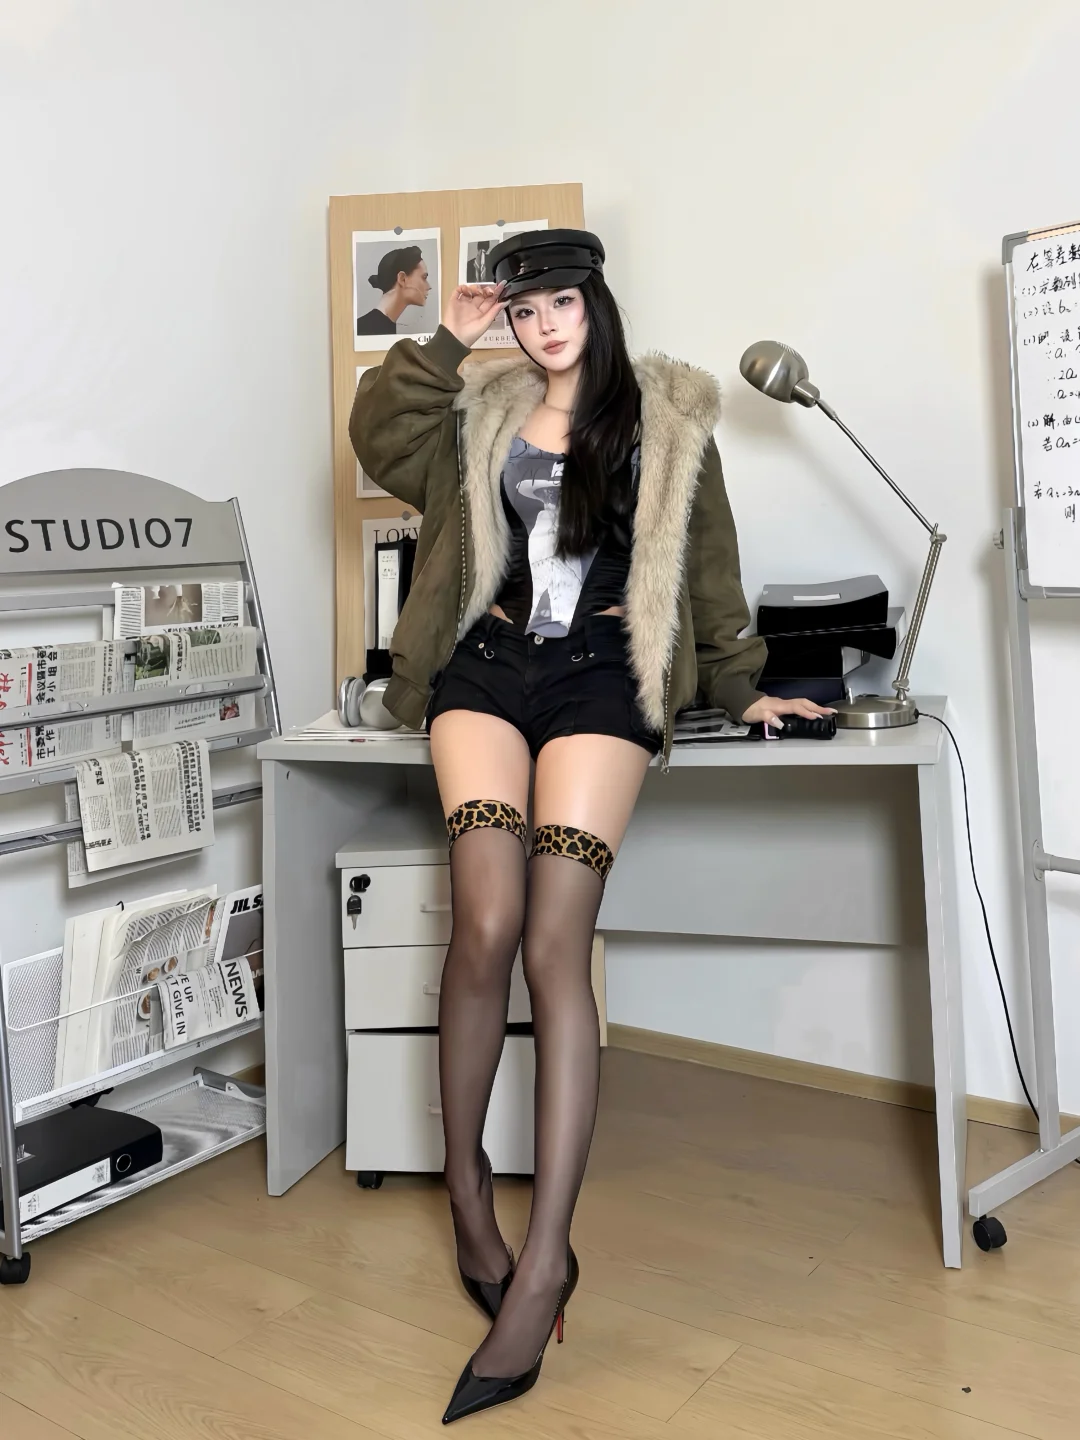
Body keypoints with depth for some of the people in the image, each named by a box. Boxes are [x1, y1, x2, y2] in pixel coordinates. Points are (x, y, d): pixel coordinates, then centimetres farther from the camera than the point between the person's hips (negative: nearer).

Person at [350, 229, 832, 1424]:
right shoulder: (484, 414, 20)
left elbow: (707, 562, 14)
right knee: (486, 927, -18)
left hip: (603, 674, -2)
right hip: (489, 665, 2)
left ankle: (541, 1263, -11)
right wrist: (443, 341, 9)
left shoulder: (666, 417, 12)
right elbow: (380, 439, 11)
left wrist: (737, 689, 18)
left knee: (554, 946, -15)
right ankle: (466, 1190, 3)